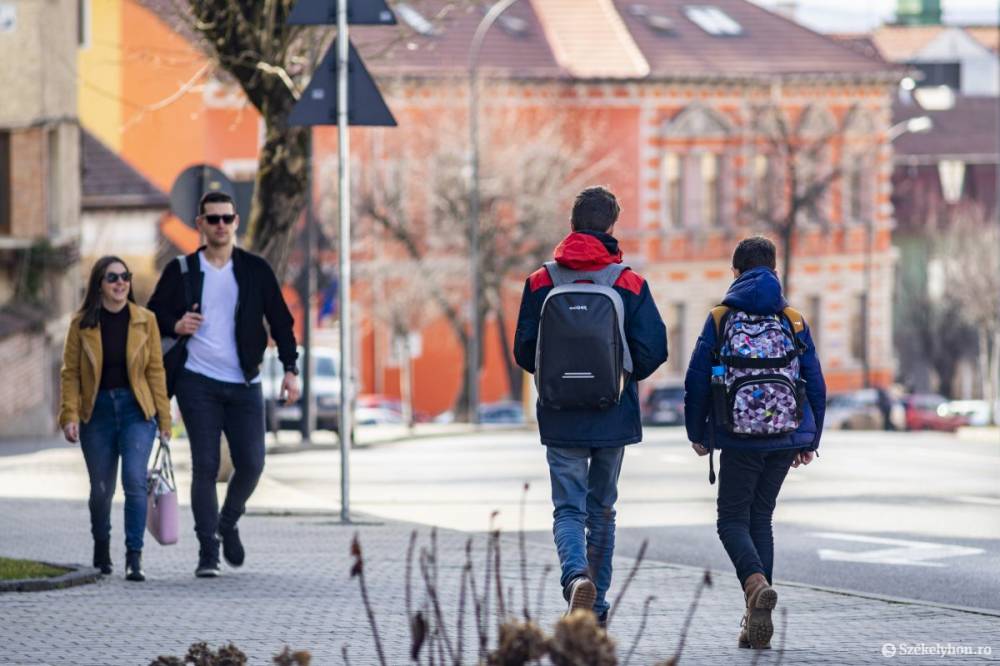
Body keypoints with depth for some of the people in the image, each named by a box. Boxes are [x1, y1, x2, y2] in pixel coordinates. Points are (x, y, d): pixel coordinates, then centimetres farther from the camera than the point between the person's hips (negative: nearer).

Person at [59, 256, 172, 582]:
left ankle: (134, 557, -13)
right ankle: (101, 552, 31)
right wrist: (70, 415, -9)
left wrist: (164, 418, 1)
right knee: (101, 488, 7)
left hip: (136, 409, -1)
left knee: (135, 480, -16)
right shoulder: (82, 324, 0)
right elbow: (70, 372, 2)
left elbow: (155, 370, 3)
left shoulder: (145, 321, 2)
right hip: (97, 410, 1)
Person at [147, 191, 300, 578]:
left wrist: (290, 369, -1)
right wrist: (176, 326, -12)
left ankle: (228, 524, 27)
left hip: (244, 385, 2)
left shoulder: (255, 270, 7)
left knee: (251, 464, -2)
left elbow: (280, 321, 9)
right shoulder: (181, 271, 5)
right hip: (198, 383, -1)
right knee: (205, 466, -6)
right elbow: (153, 317, 11)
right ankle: (208, 553, -2)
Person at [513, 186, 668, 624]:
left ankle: (577, 575, -29)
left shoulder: (541, 283, -3)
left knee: (569, 510, 1)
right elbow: (652, 351, -7)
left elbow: (524, 352, -2)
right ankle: (596, 608, 20)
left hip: (561, 419, 0)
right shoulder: (630, 284, -5)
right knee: (602, 510, 15)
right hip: (614, 417, 1)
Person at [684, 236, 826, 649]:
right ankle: (757, 623, 9)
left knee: (733, 520, 5)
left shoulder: (720, 319, 0)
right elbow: (816, 384, 7)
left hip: (740, 440, -3)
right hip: (787, 438, 3)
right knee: (760, 518, 14)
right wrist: (810, 440, 17)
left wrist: (697, 434, 12)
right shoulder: (794, 322, 7)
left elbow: (696, 381, -1)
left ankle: (757, 584, -26)